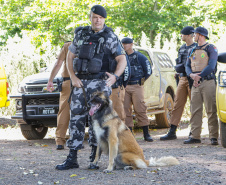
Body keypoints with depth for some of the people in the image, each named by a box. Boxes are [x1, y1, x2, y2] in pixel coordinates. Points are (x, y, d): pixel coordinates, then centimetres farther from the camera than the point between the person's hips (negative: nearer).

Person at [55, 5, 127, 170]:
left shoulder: (110, 37, -1)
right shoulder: (81, 35, 12)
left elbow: (122, 59, -4)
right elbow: (70, 57, 15)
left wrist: (115, 76, -21)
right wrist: (73, 77, 2)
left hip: (99, 82, -4)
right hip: (81, 82, 4)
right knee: (76, 118, 2)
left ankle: (95, 158, 3)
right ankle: (72, 159, 6)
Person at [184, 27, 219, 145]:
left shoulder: (211, 48, 1)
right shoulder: (192, 51, 21)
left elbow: (211, 66, -10)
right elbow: (187, 66, 14)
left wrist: (199, 76, -14)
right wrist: (192, 75, -7)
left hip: (208, 82, -6)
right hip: (195, 83, 6)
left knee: (211, 111, -6)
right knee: (195, 110, 2)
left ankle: (213, 137, -6)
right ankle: (195, 136, 4)